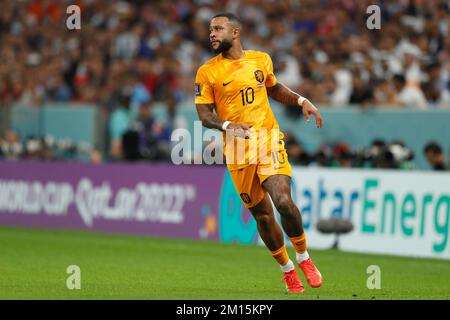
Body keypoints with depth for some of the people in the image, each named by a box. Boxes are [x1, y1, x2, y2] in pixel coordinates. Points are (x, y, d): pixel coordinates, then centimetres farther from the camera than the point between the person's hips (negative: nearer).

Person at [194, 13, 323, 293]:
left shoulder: (262, 60, 8)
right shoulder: (207, 72, 0)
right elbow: (204, 115, -2)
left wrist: (301, 100, 10)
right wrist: (228, 125, -21)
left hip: (269, 141, 0)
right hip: (238, 150, 0)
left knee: (284, 202, -18)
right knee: (262, 214, 4)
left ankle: (304, 258, 4)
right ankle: (288, 270, 22)